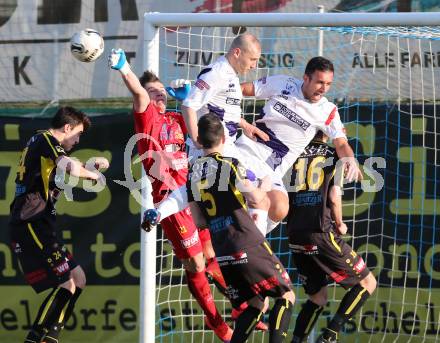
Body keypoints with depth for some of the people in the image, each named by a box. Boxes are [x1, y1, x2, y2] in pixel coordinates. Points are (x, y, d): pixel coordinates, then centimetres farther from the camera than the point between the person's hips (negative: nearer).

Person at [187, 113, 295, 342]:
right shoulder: (230, 165, -7)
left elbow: (197, 220, 13)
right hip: (248, 245, -6)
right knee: (286, 296, 5)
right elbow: (256, 198, -20)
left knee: (255, 305, 16)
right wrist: (264, 185, 2)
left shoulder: (193, 174, 9)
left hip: (221, 253, 6)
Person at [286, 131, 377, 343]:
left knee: (317, 297, 19)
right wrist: (339, 224, 7)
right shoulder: (334, 156, 1)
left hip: (295, 238, 5)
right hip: (321, 234, -5)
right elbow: (334, 197, -9)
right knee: (367, 282, 8)